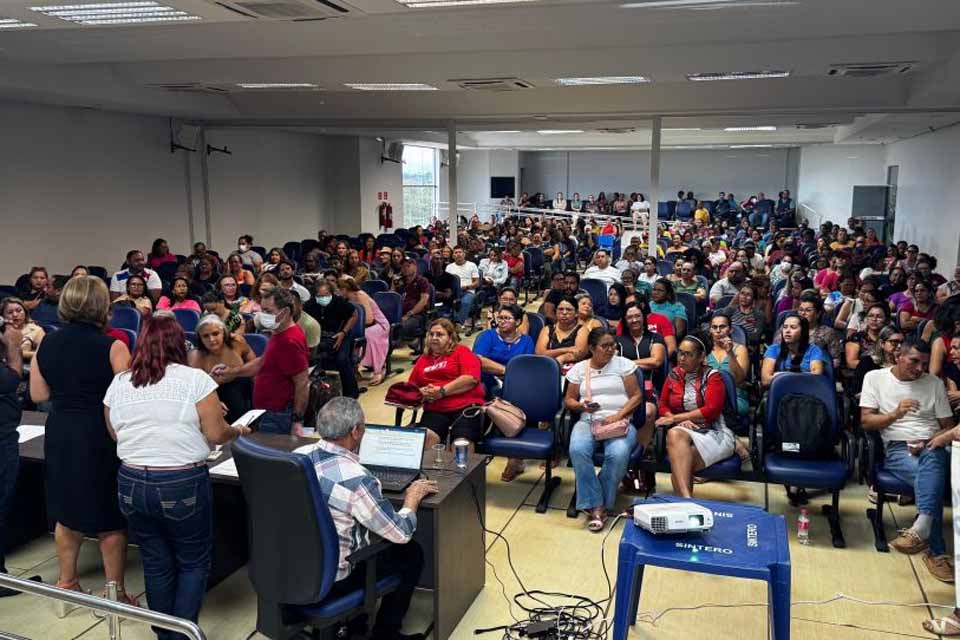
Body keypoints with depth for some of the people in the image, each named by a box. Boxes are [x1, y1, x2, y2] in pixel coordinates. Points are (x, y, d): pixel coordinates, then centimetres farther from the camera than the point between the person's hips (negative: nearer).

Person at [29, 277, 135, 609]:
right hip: (101, 436, -5)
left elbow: (38, 394, 7)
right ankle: (115, 592, 18)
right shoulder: (111, 346, -16)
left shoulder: (47, 344, 0)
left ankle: (66, 585, 33)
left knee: (67, 512, 20)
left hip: (59, 433, 5)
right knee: (110, 517, 8)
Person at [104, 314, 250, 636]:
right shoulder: (195, 378, -8)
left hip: (132, 484, 4)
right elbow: (216, 434, -8)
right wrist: (238, 431, 12)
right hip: (183, 484, -4)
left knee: (155, 563, 17)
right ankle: (182, 633, 13)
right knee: (194, 562, 12)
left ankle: (164, 633, 29)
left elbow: (115, 433, 18)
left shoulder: (118, 383, 6)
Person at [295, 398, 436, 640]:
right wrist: (413, 496, 0)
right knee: (411, 553, 11)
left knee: (367, 534, 29)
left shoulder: (297, 455, -6)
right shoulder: (356, 478, -27)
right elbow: (401, 533, -17)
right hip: (329, 581, -7)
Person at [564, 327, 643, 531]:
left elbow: (637, 395, 4)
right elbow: (568, 400, 14)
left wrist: (618, 415, -11)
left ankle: (601, 505, -16)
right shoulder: (579, 368, 12)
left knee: (618, 454, -35)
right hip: (588, 421, 1)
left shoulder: (623, 364, 8)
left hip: (619, 422, -1)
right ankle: (595, 506, -24)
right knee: (577, 450, -34)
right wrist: (581, 406, -9)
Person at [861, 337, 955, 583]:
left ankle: (921, 528, -51)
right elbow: (866, 421, 2)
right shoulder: (875, 378, 9)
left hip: (931, 447, 1)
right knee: (933, 477, -33)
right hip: (896, 448, -1)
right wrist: (895, 414, -16)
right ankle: (936, 552, -35)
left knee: (932, 460, -38)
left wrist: (929, 442, -8)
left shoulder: (935, 383, 15)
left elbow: (948, 427, 14)